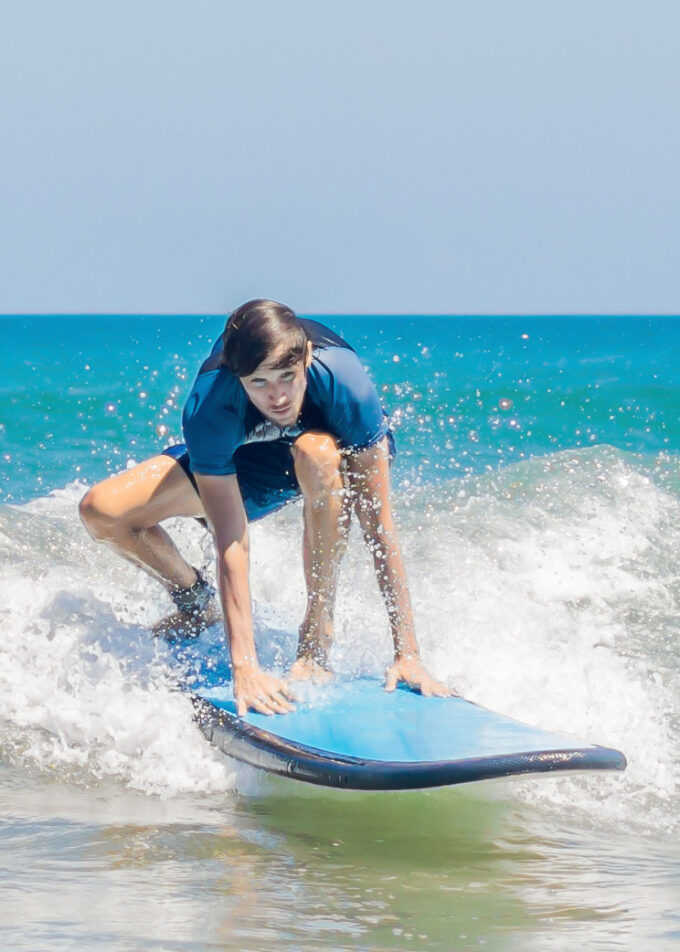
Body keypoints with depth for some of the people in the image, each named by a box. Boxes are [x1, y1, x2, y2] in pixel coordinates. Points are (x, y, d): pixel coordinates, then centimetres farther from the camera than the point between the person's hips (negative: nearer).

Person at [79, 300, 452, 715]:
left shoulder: (343, 379, -39)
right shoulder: (209, 410, -36)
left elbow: (379, 525, -38)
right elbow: (231, 541, -39)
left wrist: (408, 654, -40)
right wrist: (244, 666, -47)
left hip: (348, 451, -2)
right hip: (248, 462, 2)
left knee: (317, 454, -41)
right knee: (101, 512, -15)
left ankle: (317, 644, -26)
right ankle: (197, 603, 16)